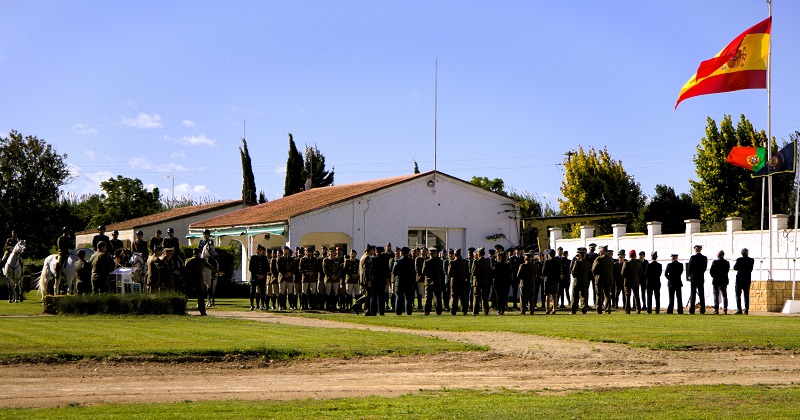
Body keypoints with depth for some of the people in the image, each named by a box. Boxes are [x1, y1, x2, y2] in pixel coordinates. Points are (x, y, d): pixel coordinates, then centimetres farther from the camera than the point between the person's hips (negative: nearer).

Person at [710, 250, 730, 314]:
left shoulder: (715, 262, -10)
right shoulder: (727, 262, -1)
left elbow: (711, 271, -8)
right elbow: (727, 271, 4)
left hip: (716, 280, -3)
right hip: (724, 280, 3)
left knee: (716, 295, 0)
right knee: (724, 295, 11)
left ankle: (716, 310, -7)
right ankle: (725, 310, 8)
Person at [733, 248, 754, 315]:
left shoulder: (739, 260, -10)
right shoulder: (751, 260, -2)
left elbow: (735, 268, 2)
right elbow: (751, 270, 7)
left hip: (739, 279, -3)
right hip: (747, 279, 3)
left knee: (738, 295, 2)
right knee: (746, 296, 9)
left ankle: (739, 310, -7)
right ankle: (746, 310, 4)